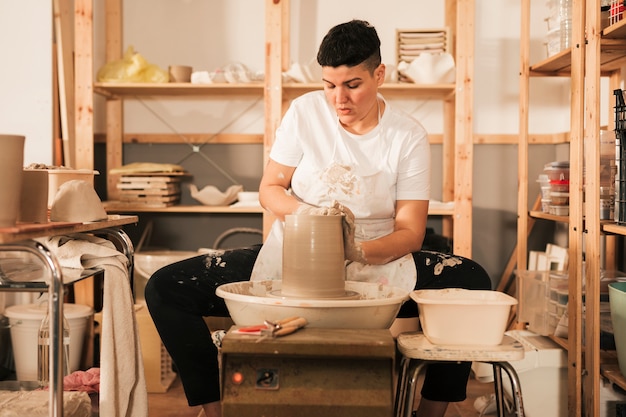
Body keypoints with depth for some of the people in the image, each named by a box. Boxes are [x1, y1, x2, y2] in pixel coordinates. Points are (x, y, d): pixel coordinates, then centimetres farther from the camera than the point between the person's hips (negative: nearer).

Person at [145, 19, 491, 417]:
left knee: (471, 281, -25)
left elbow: (411, 231, -7)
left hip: (374, 262, 0)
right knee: (165, 289, -17)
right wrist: (308, 213, -19)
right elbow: (269, 189, 2)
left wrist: (361, 252, -28)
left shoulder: (408, 136, -6)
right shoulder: (305, 112, -5)